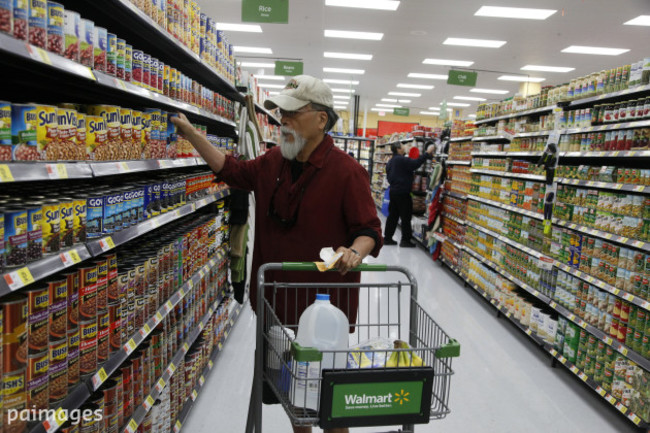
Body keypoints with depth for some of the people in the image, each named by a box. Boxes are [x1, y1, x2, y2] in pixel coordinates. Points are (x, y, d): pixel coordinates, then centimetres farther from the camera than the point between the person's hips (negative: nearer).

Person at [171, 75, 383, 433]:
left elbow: (369, 230, -13)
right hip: (279, 297, 7)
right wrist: (190, 133, 14)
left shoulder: (346, 171, -16)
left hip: (325, 301, -6)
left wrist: (355, 252, -34)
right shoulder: (274, 162, 3)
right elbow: (232, 171, 17)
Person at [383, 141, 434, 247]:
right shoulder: (402, 160, -15)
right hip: (402, 193, -9)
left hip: (393, 191, 9)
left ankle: (387, 238, 14)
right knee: (406, 217, -2)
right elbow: (416, 164, -23)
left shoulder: (391, 162, 16)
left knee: (392, 215, 12)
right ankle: (405, 240, 1)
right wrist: (427, 153, -17)